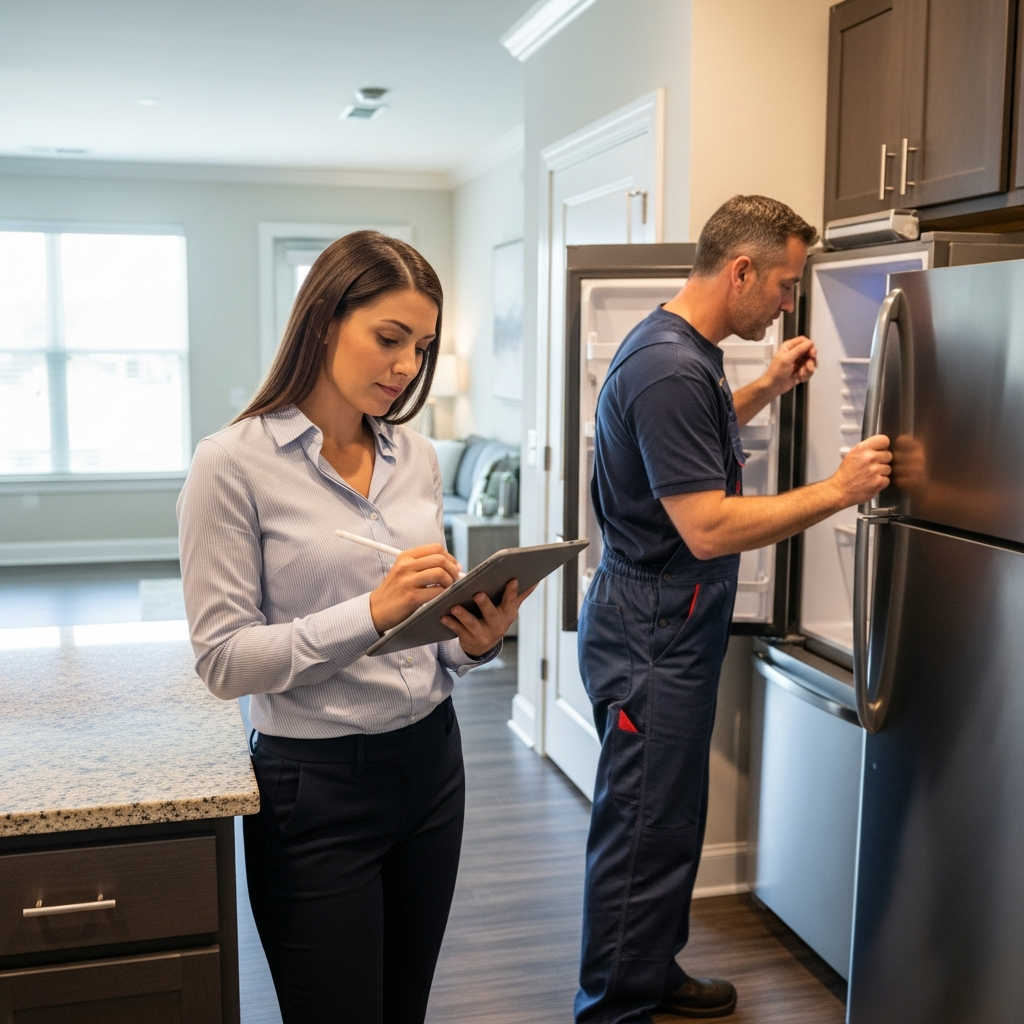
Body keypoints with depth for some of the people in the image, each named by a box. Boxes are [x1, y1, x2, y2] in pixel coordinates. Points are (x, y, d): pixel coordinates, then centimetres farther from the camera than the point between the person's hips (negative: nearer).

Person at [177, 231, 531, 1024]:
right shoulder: (234, 463, -12)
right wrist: (371, 613, -26)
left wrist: (476, 640, -9)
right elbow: (224, 659, -15)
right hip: (319, 784, -5)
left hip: (432, 760, 6)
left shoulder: (416, 456, 5)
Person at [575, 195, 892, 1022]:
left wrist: (768, 387, 17)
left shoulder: (681, 350, 10)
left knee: (672, 820, 21)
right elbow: (708, 528, -26)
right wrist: (838, 490, -20)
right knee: (644, 834, 1)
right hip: (652, 634, -11)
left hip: (675, 628, 11)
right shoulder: (671, 371, -23)